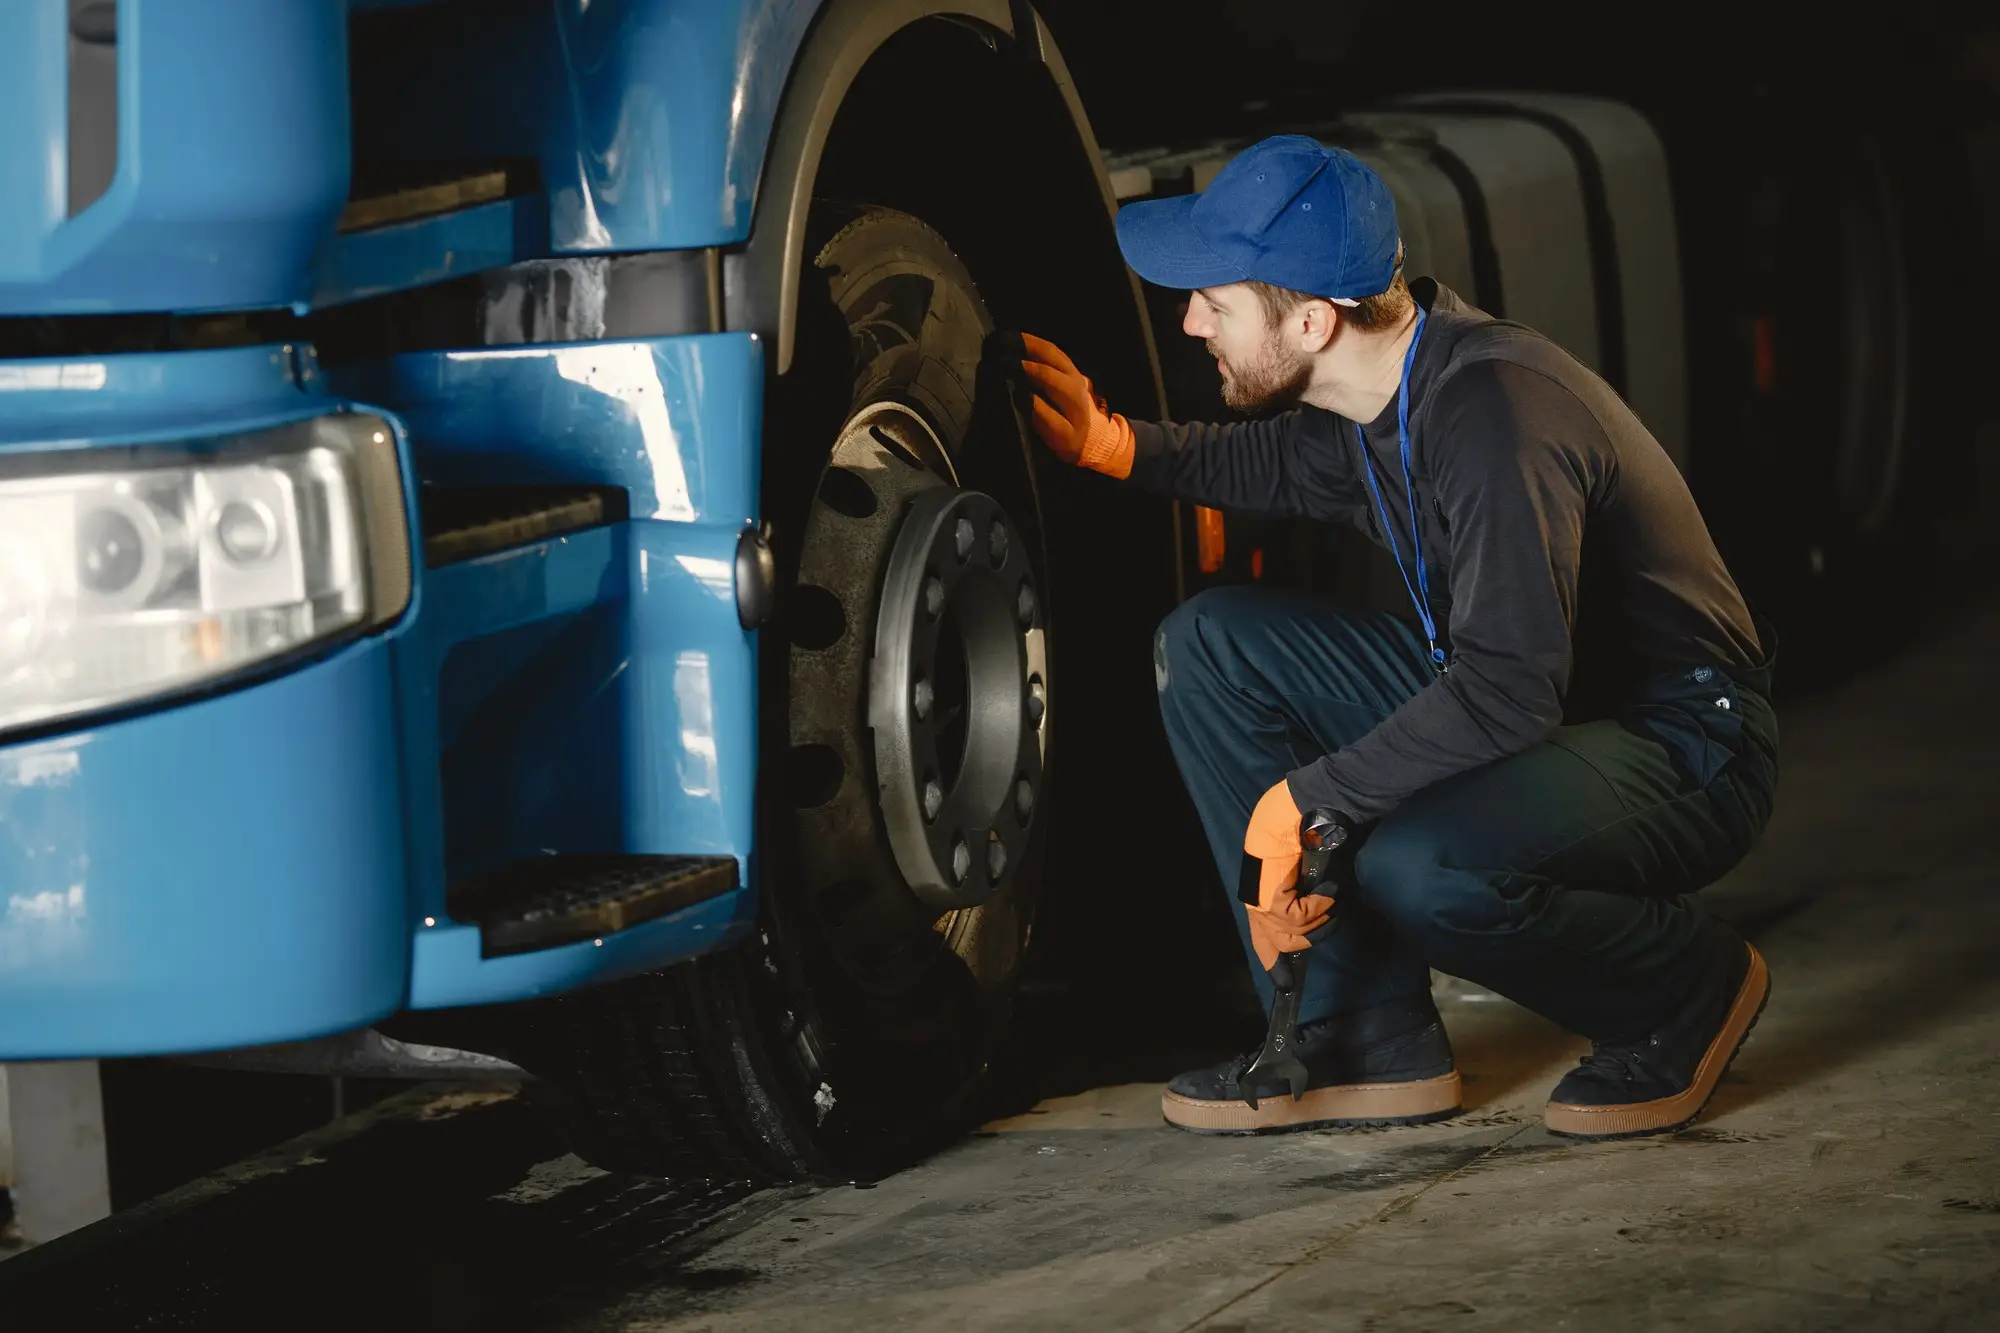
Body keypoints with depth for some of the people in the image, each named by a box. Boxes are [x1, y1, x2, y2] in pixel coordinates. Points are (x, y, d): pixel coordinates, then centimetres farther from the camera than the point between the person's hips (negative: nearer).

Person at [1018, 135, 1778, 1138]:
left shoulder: (1494, 409, -29)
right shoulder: (1370, 393, -1)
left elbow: (1509, 688, -36)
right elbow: (1279, 465, 25)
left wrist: (1301, 800, -29)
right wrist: (1109, 443, 11)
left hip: (1684, 752, -9)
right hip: (1520, 706, 9)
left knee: (1419, 868, -37)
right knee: (1212, 642, -1)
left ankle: (1686, 989, -4)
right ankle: (1361, 1041, 0)